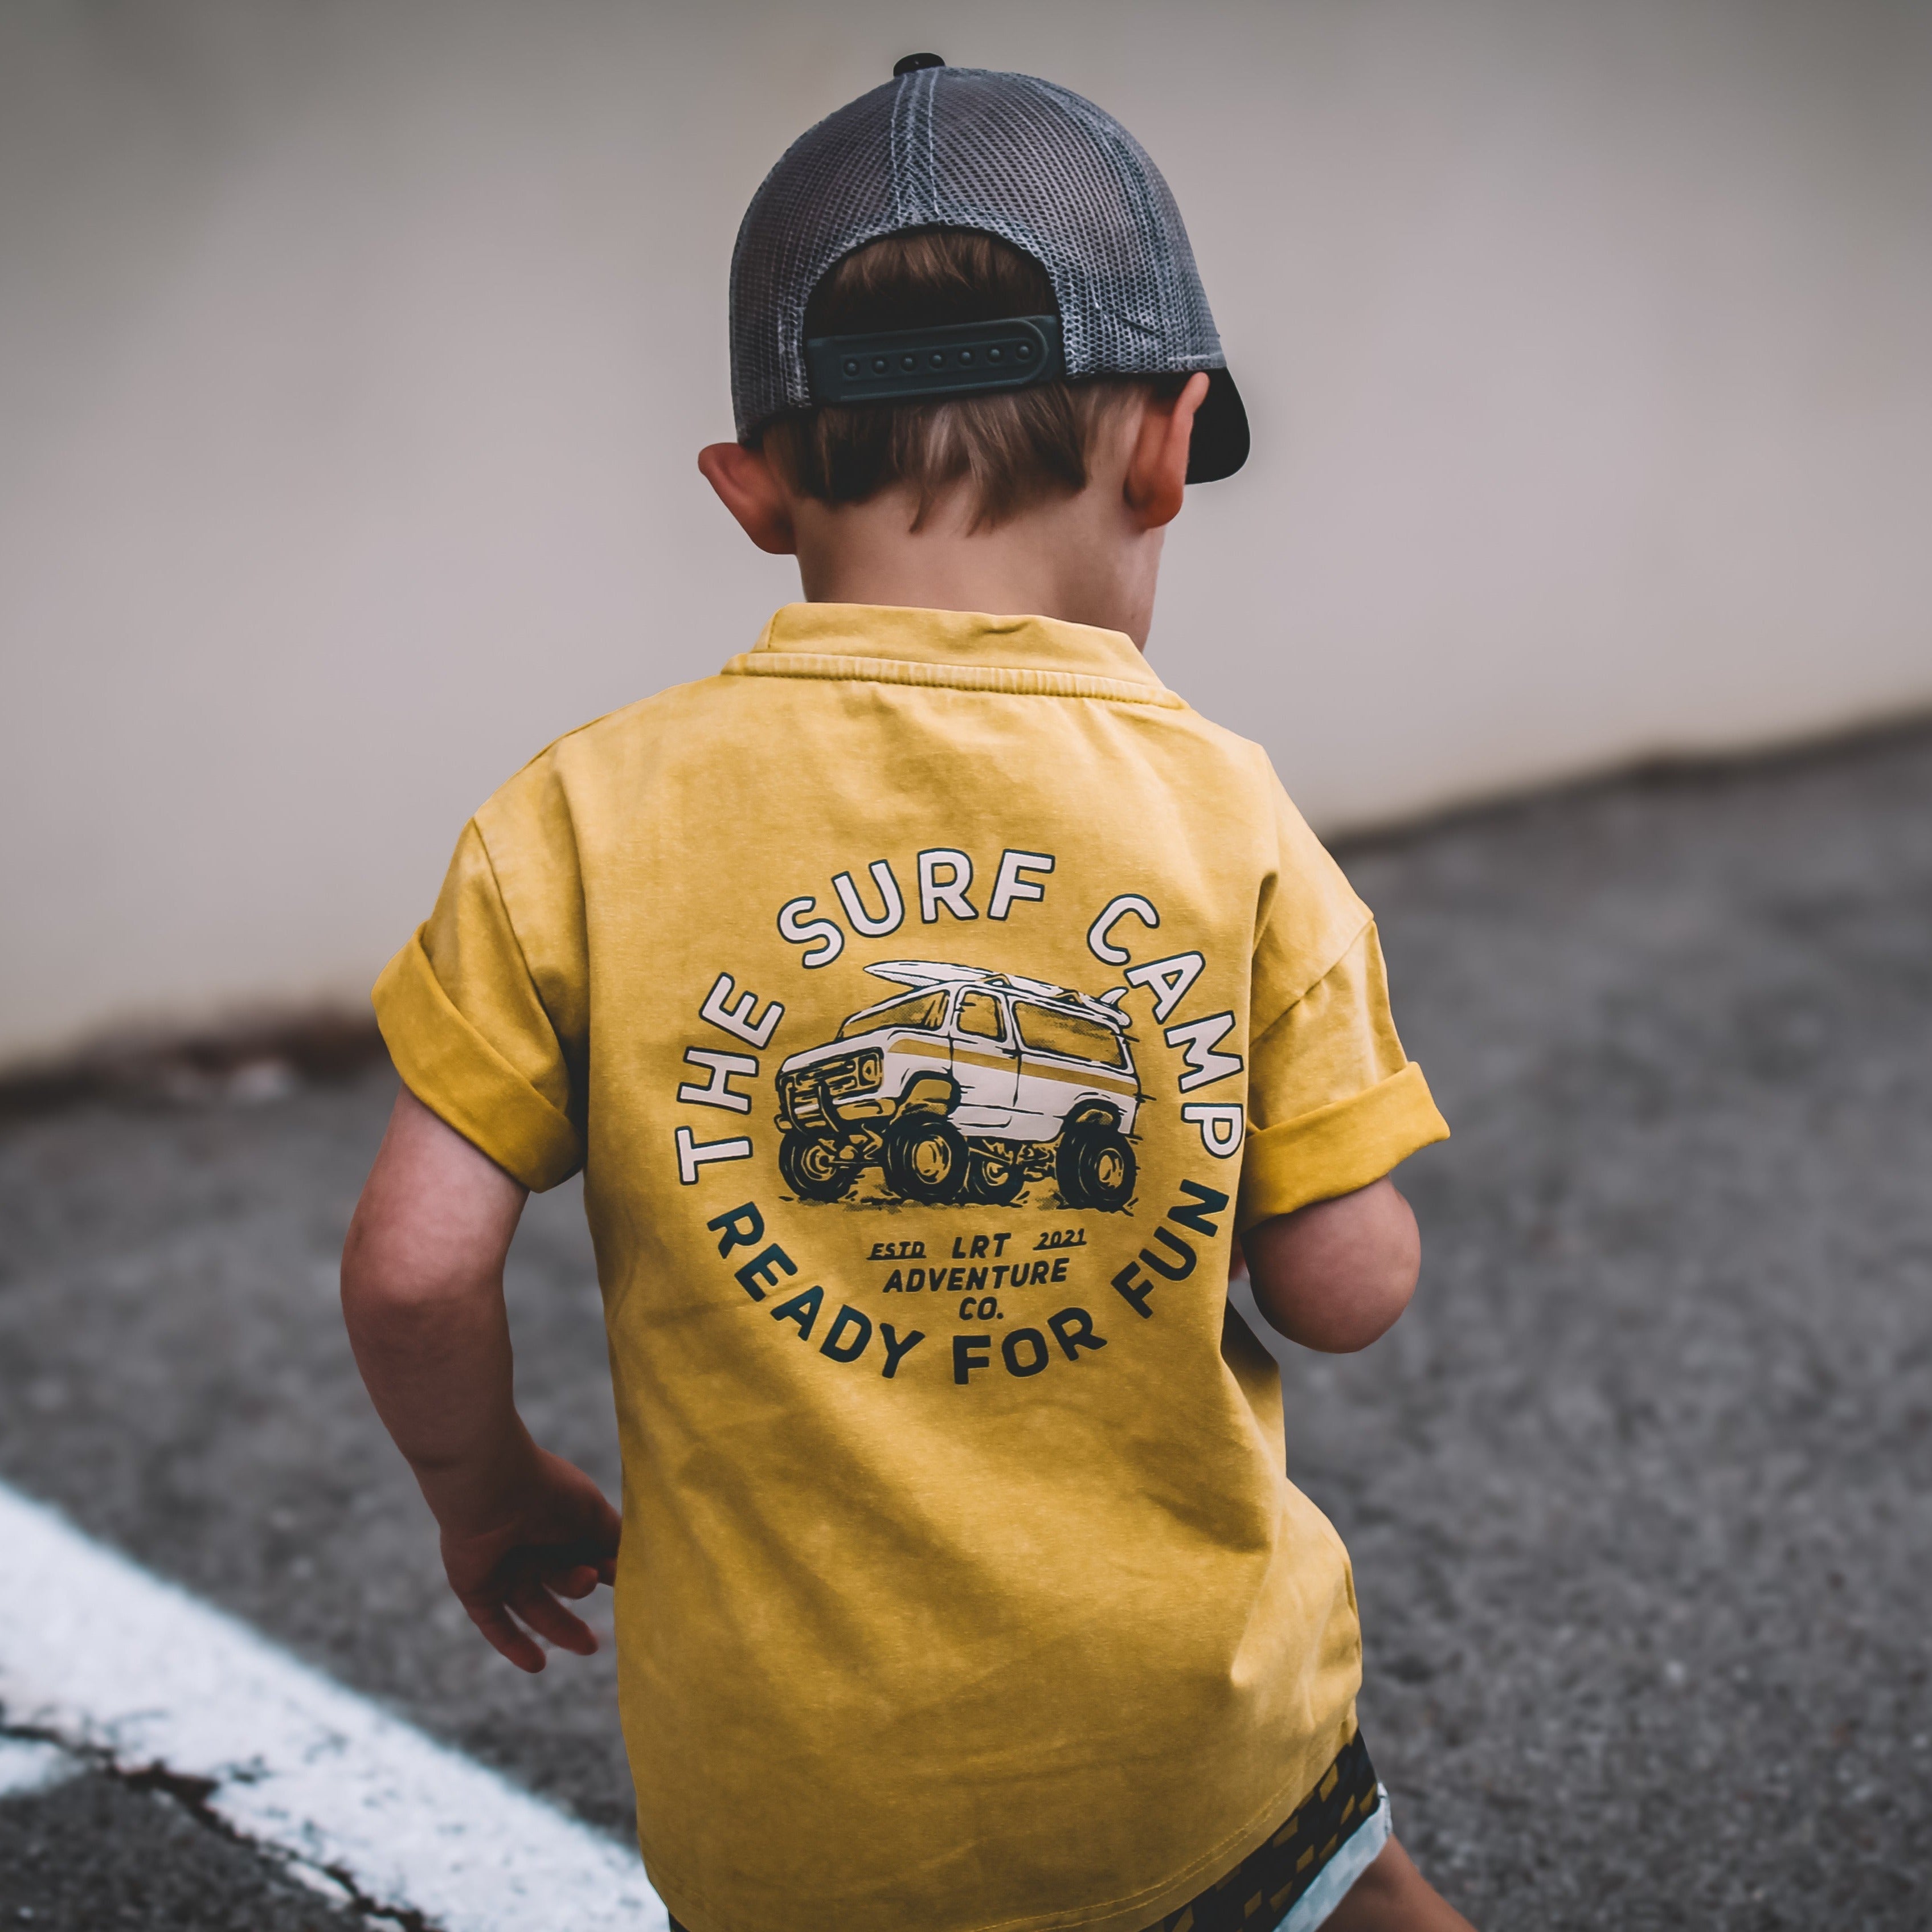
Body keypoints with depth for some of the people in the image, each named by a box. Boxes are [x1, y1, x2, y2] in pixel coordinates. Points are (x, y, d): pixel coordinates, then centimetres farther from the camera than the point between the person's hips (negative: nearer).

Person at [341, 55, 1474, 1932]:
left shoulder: (582, 826, -10)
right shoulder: (1225, 812, -9)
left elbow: (412, 1269, -10)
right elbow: (1348, 1287, -7)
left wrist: (488, 1489, 9)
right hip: (1183, 1735, 1)